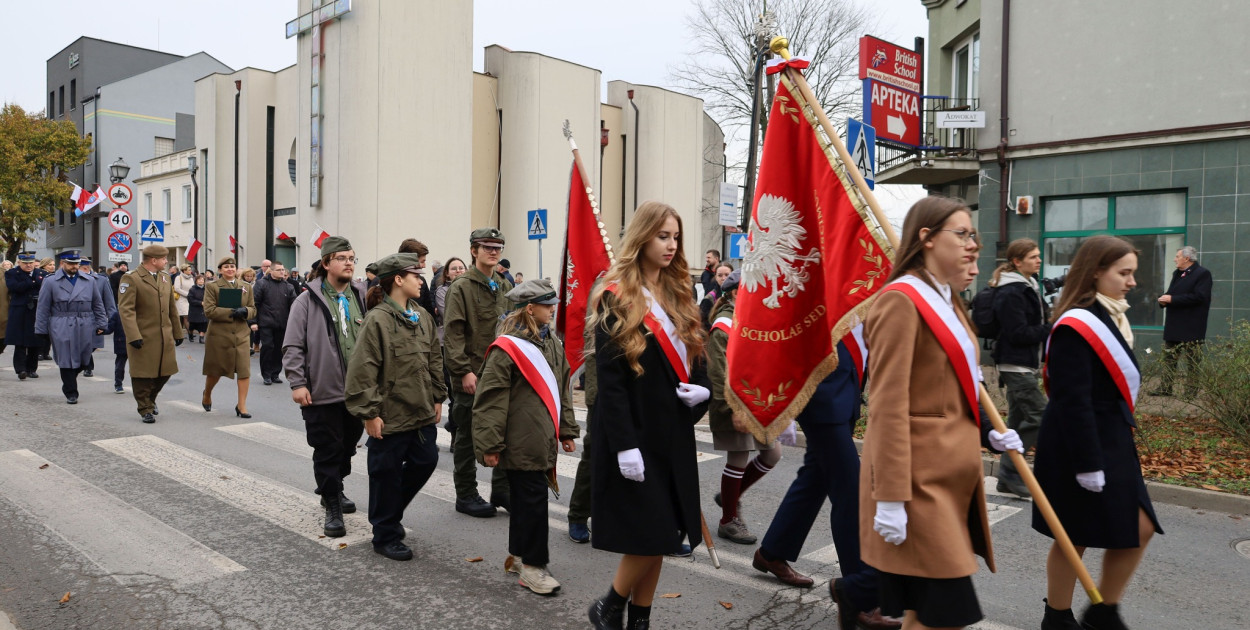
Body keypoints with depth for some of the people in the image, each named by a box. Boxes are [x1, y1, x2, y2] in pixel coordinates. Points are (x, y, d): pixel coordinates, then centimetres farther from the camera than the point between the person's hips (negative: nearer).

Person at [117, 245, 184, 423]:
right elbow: (126, 310, -15)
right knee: (143, 374, 2)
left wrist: (177, 332, 18)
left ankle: (150, 398, 35)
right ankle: (145, 409, 16)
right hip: (143, 338, -6)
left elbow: (172, 308, 19)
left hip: (165, 337, 6)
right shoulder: (131, 279, -9)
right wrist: (133, 336, -23)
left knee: (165, 372, 10)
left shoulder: (165, 278, 14)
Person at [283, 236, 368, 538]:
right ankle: (332, 508, 13)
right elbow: (293, 347, -7)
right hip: (323, 391, -5)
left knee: (348, 445, 18)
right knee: (327, 451, 2)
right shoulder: (308, 301, -6)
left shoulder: (362, 296, 6)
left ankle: (332, 489, 40)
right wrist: (297, 383, -12)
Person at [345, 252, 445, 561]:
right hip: (390, 416, -7)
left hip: (422, 412, 7)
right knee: (387, 474, 5)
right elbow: (362, 370, -17)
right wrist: (369, 412, -17)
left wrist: (437, 397, 14)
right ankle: (386, 535, 22)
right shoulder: (378, 320, -15)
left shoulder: (423, 316, 8)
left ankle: (390, 512, 36)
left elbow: (434, 359, 16)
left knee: (425, 462, 14)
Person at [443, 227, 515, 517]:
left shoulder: (505, 287, 12)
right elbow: (452, 333, -13)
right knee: (468, 437, 6)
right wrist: (464, 371, -19)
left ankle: (501, 490, 23)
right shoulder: (462, 287, -7)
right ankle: (466, 495, 17)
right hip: (472, 376, -6)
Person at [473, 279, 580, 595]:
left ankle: (518, 556, 31)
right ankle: (532, 566, 11)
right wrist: (490, 444, -15)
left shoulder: (552, 344, 12)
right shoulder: (506, 348, -13)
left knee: (527, 499, 17)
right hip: (521, 444, -8)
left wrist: (566, 430, 19)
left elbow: (561, 390, 19)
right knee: (531, 499, -2)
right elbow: (491, 400, -14)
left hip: (543, 441, 8)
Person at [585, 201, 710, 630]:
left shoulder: (680, 297, 12)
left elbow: (696, 358, 17)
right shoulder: (617, 299, -8)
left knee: (660, 538, 10)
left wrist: (702, 390, -5)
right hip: (635, 434, -6)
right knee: (652, 536, -7)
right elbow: (609, 379, -13)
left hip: (673, 432, 6)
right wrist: (624, 444, -19)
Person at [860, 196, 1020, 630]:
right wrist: (890, 497, -22)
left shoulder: (947, 301, 16)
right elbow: (889, 405, -20)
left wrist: (988, 435, 11)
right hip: (921, 476, -9)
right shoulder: (901, 301, -15)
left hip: (952, 472, 10)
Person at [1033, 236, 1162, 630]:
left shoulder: (1109, 318, 10)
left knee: (1140, 528, 11)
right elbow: (1073, 403, -24)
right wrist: (1088, 464, -24)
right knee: (1075, 538, 4)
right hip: (1078, 447, -9)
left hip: (1112, 443, 10)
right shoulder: (1076, 327, -20)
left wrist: (1121, 442, 19)